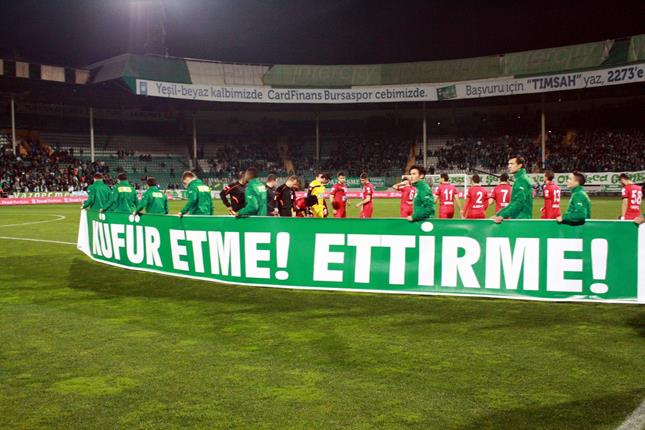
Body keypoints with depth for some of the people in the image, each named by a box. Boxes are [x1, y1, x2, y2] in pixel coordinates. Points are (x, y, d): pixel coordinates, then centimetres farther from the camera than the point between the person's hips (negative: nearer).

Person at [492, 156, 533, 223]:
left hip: (522, 219, -10)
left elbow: (519, 202, -23)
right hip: (517, 218, 10)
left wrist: (503, 215, -29)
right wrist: (498, 214, 19)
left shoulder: (522, 180, -12)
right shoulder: (519, 179, 19)